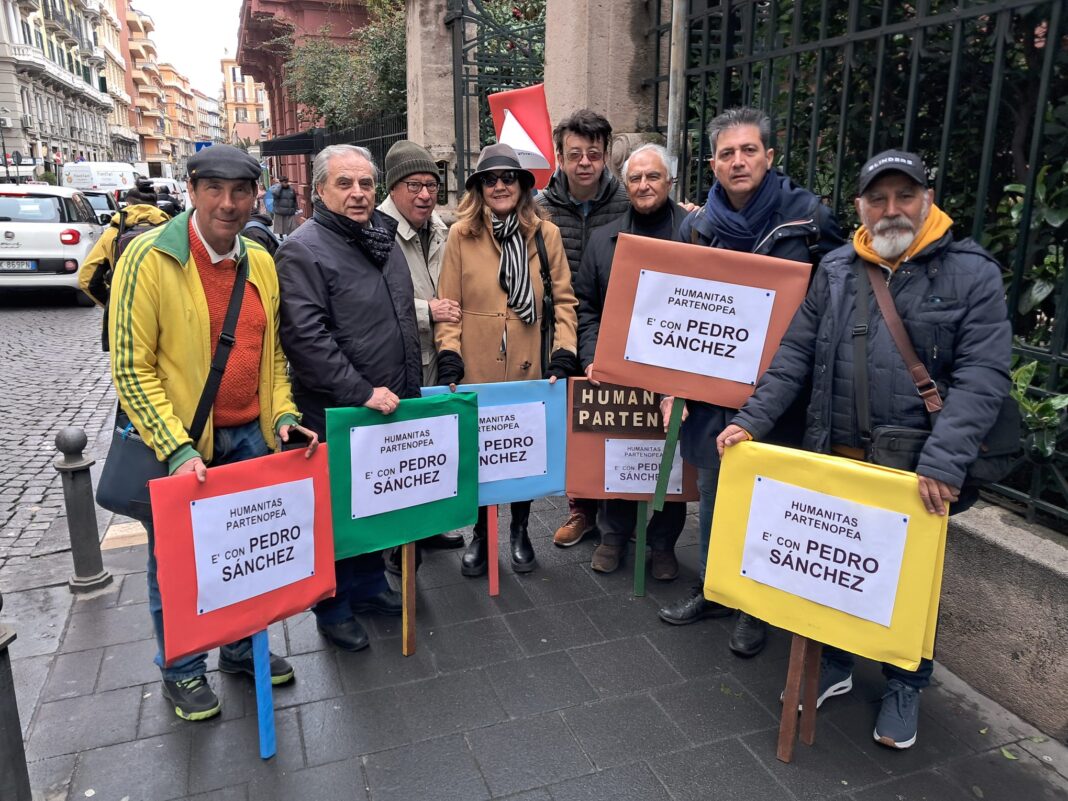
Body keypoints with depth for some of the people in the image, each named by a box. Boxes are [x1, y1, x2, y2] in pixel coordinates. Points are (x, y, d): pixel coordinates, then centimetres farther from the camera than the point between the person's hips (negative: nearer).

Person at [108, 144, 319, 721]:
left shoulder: (261, 262, 4)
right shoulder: (150, 257, -14)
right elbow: (131, 368, -14)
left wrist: (282, 414, -1)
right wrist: (177, 450, -21)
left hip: (250, 436, 5)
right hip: (179, 444, -5)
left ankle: (242, 647, 41)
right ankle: (181, 672, 34)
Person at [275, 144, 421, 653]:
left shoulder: (383, 238, 11)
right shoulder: (302, 250, -14)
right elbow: (306, 337, -23)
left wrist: (411, 389, 16)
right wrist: (362, 393, -23)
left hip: (390, 406, 8)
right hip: (335, 414, -7)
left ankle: (368, 585, 39)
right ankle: (333, 610, 25)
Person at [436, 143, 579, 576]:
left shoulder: (546, 234, 2)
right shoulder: (461, 235, 0)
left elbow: (563, 301, 3)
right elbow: (448, 307, 0)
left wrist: (562, 358, -7)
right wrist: (448, 361, -9)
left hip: (531, 372, 1)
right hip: (476, 372, 0)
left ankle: (519, 530, 36)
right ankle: (480, 534, 32)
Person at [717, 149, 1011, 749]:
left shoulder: (973, 274, -5)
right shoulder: (836, 272, 6)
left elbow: (982, 377, -14)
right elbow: (794, 358, 4)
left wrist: (944, 459, -25)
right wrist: (751, 420, -7)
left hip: (919, 472, -2)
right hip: (835, 457, 3)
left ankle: (905, 686, 37)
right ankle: (834, 665, 39)